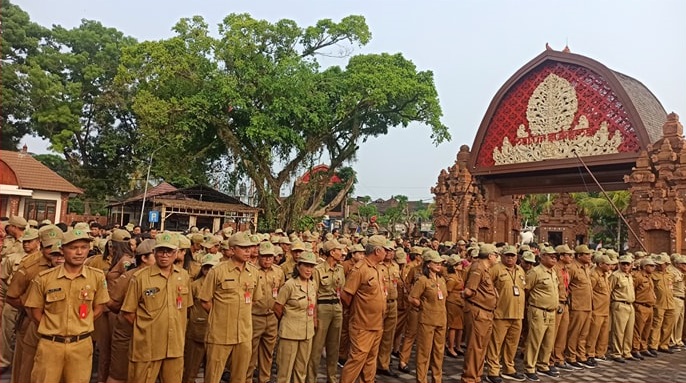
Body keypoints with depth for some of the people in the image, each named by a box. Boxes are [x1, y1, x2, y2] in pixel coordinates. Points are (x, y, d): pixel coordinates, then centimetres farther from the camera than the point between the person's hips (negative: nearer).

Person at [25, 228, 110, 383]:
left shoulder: (97, 277, -3)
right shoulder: (44, 278, -6)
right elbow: (36, 312, 4)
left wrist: (80, 328, 2)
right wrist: (52, 330, 2)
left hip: (82, 344, 1)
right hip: (50, 344, -1)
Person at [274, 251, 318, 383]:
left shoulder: (313, 286, 4)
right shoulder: (290, 285, -15)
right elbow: (277, 307, -9)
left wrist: (314, 322, 10)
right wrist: (288, 322, 4)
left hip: (307, 332, 6)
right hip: (290, 332, -6)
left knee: (302, 367, 16)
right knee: (286, 367, 4)